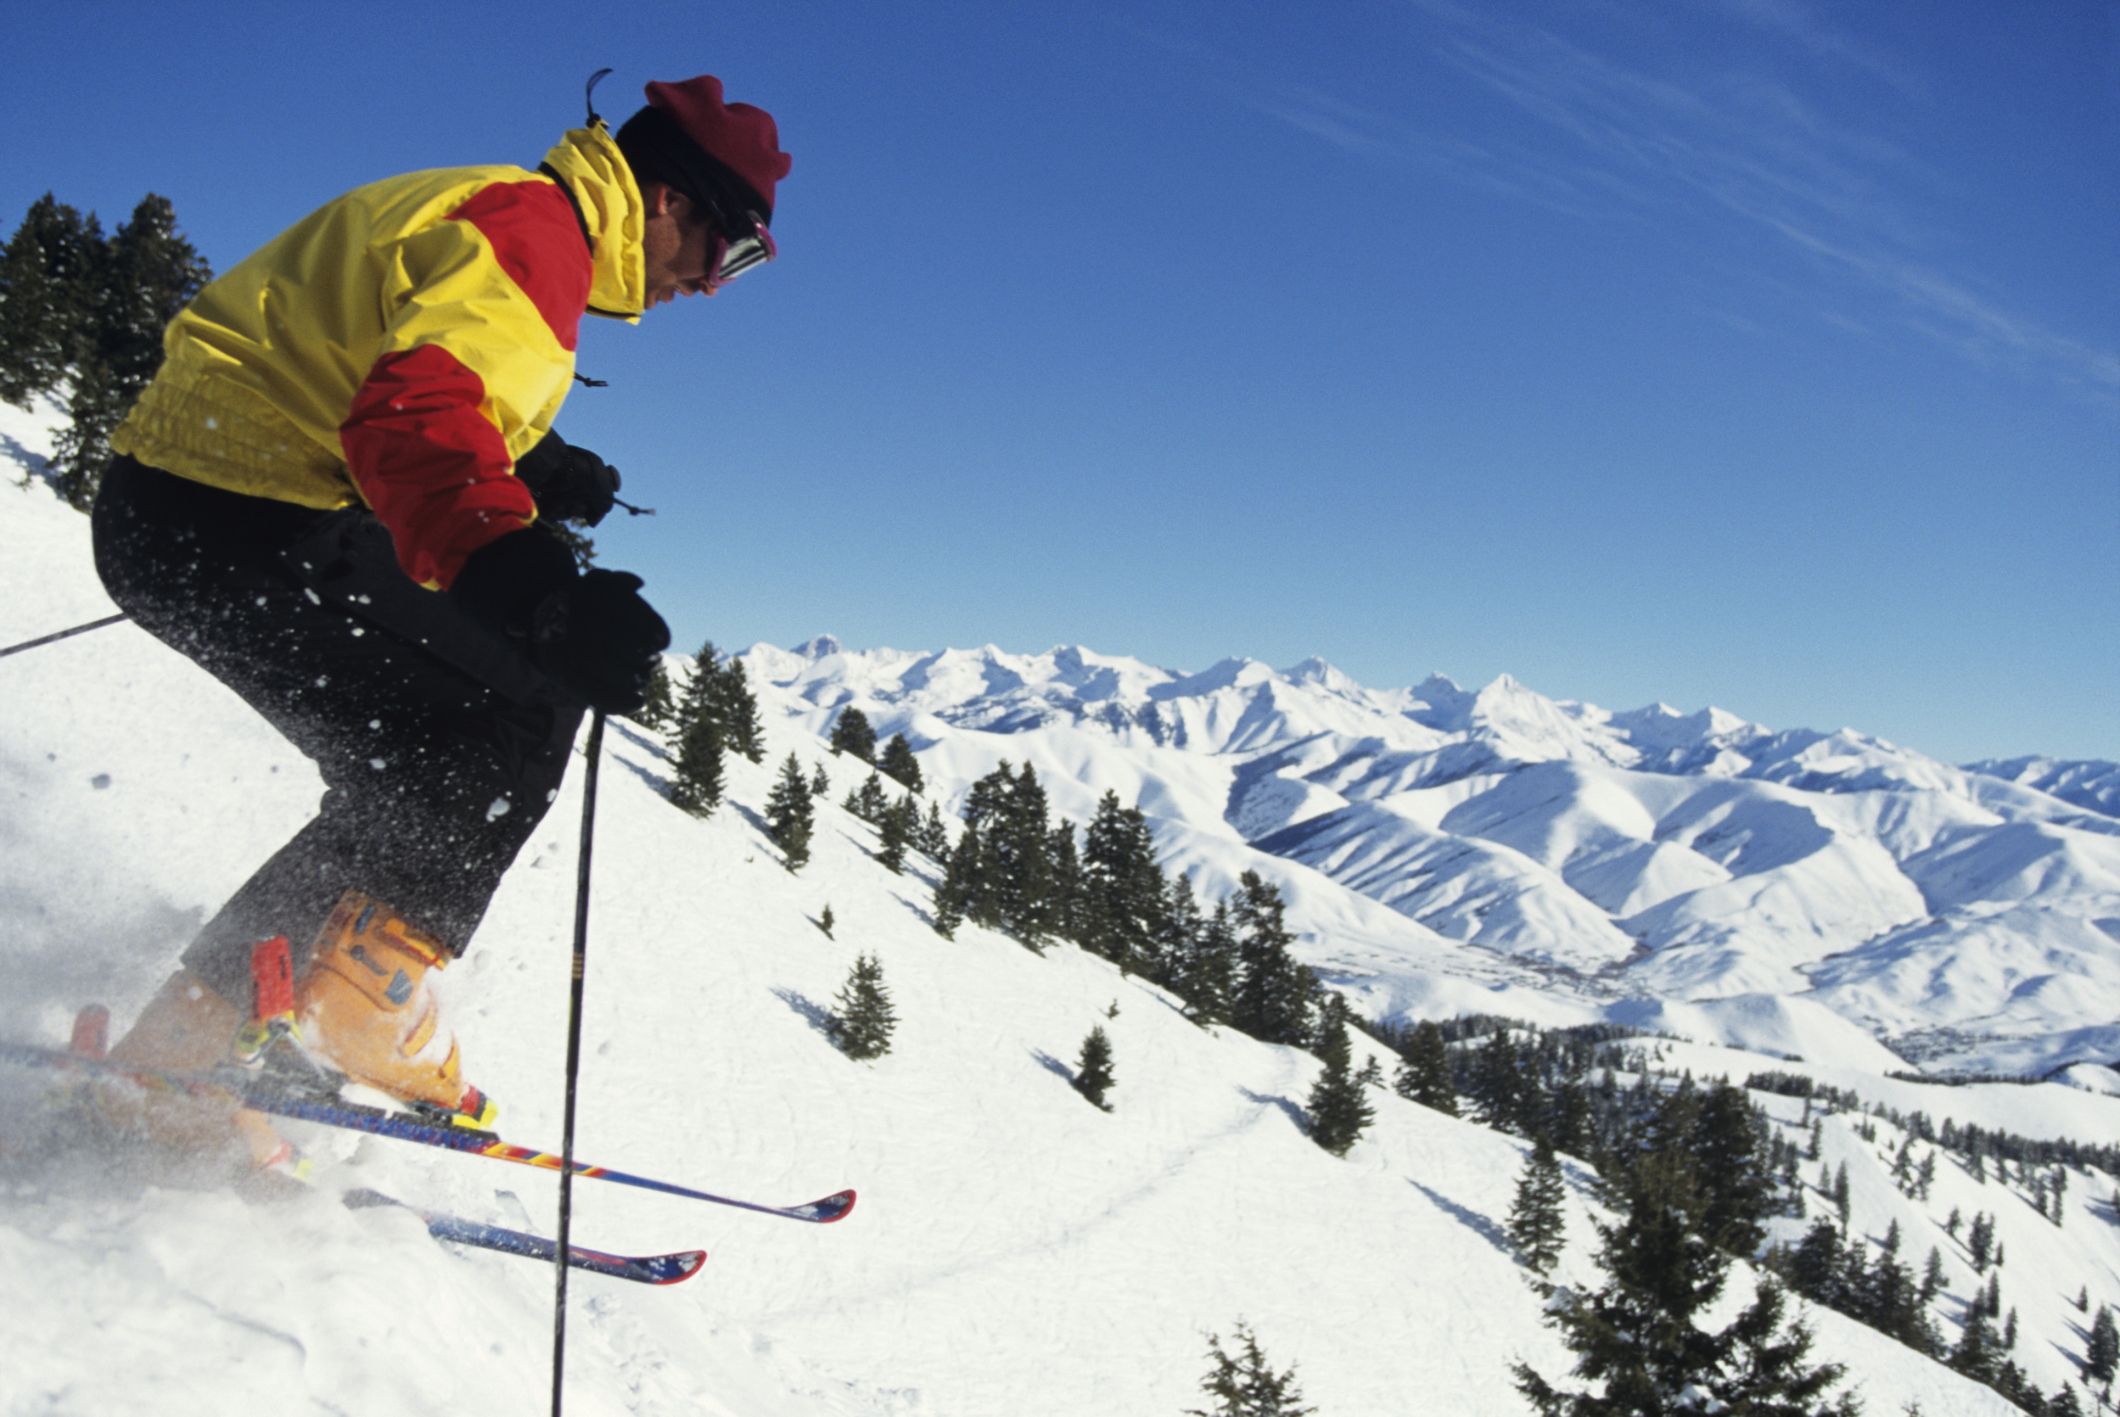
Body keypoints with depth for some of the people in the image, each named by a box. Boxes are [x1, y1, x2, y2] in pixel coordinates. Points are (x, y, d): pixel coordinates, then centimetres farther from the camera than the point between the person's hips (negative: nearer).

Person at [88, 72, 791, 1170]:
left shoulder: (508, 221, 20)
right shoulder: (529, 230, -13)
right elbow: (413, 421, -31)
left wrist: (529, 473, 22)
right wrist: (531, 587, -45)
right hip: (234, 521, -10)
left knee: (412, 788, 13)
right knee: (522, 707, -11)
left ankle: (189, 1038, 12)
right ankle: (364, 1008, -11)